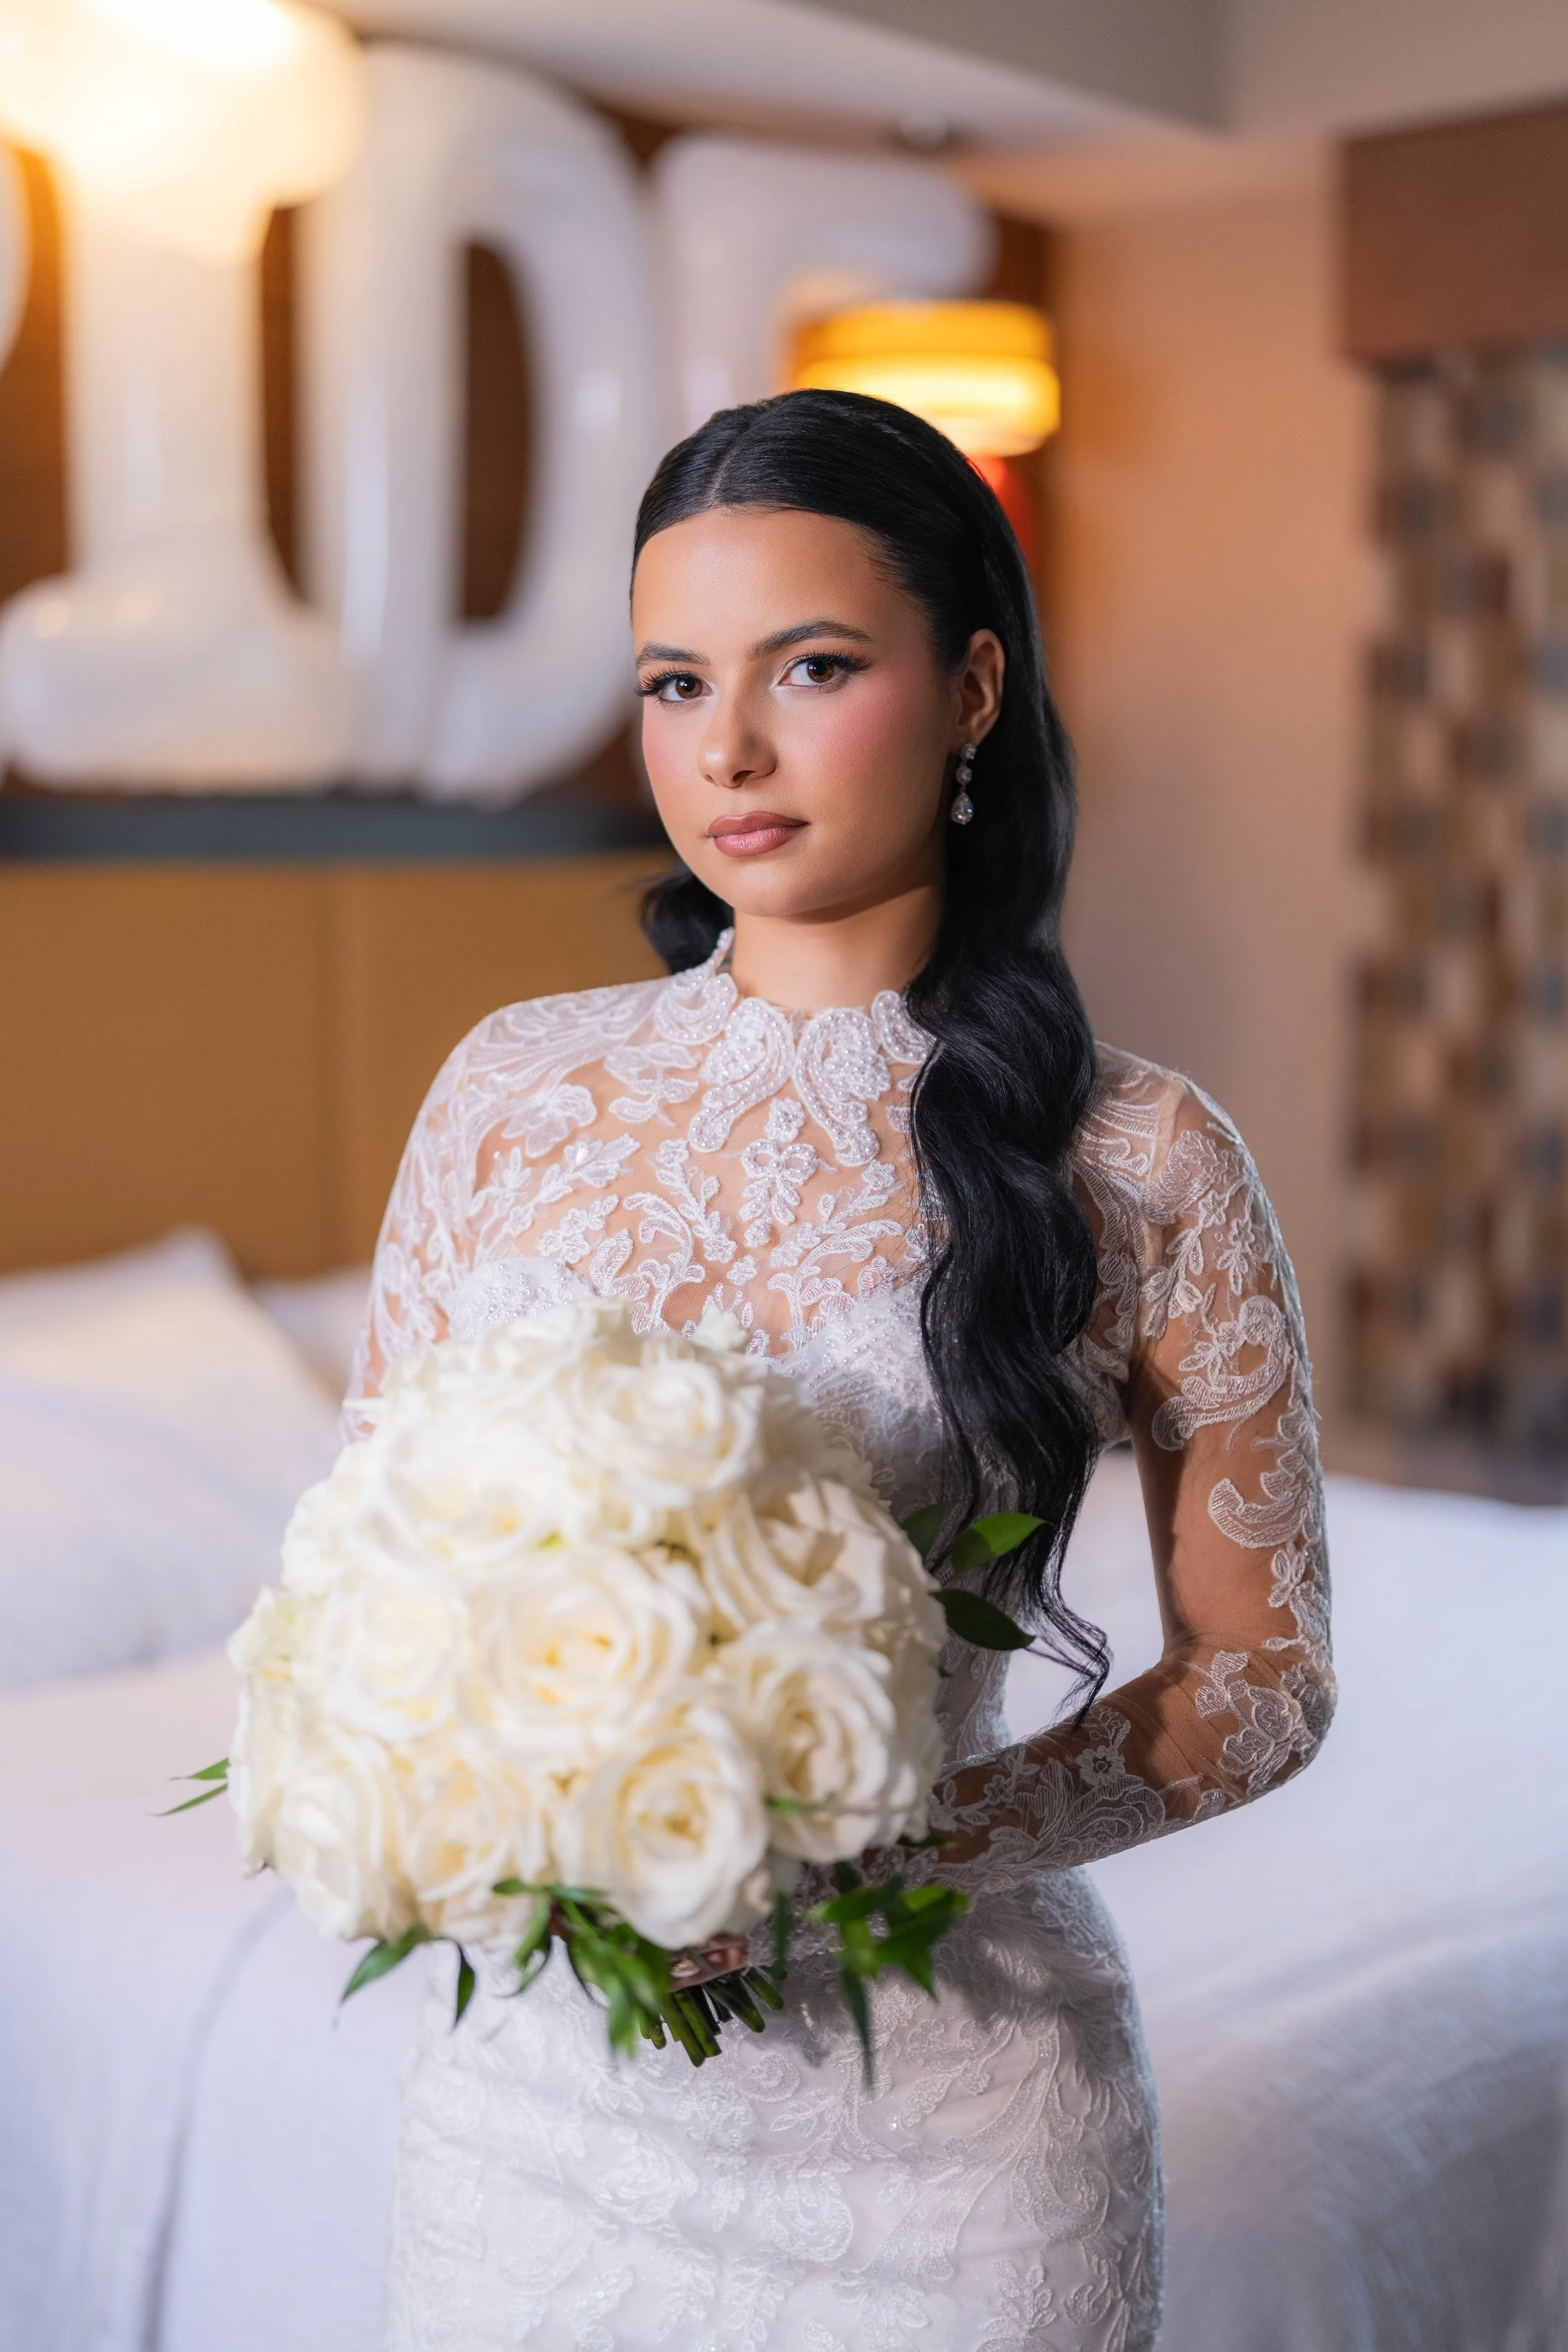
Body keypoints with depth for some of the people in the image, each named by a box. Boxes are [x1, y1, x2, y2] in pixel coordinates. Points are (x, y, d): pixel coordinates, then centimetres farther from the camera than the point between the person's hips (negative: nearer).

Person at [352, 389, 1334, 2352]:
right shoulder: (509, 1086, -1)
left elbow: (1261, 1672, -4)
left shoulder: (1135, 1160, -10)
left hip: (941, 2105, -2)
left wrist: (911, 1840, -18)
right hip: (538, 2074, 3)